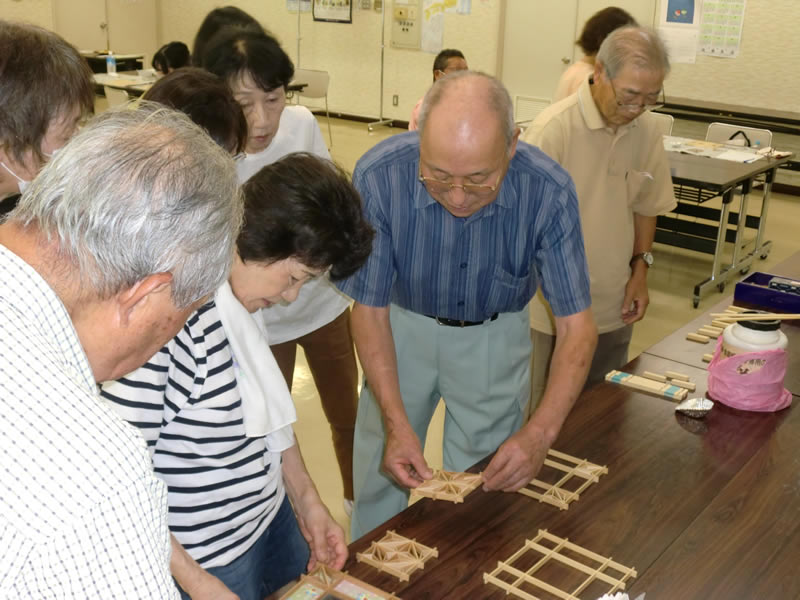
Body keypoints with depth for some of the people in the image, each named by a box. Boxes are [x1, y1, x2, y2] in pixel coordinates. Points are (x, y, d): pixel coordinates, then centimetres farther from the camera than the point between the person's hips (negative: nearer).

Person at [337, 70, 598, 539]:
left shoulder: (548, 191, -30)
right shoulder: (379, 177, -31)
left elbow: (577, 326, -23)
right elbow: (370, 309, -19)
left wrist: (541, 432, -36)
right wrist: (396, 422, -26)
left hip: (495, 334, 0)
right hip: (404, 326, 0)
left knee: (482, 487, 11)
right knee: (379, 475, 11)